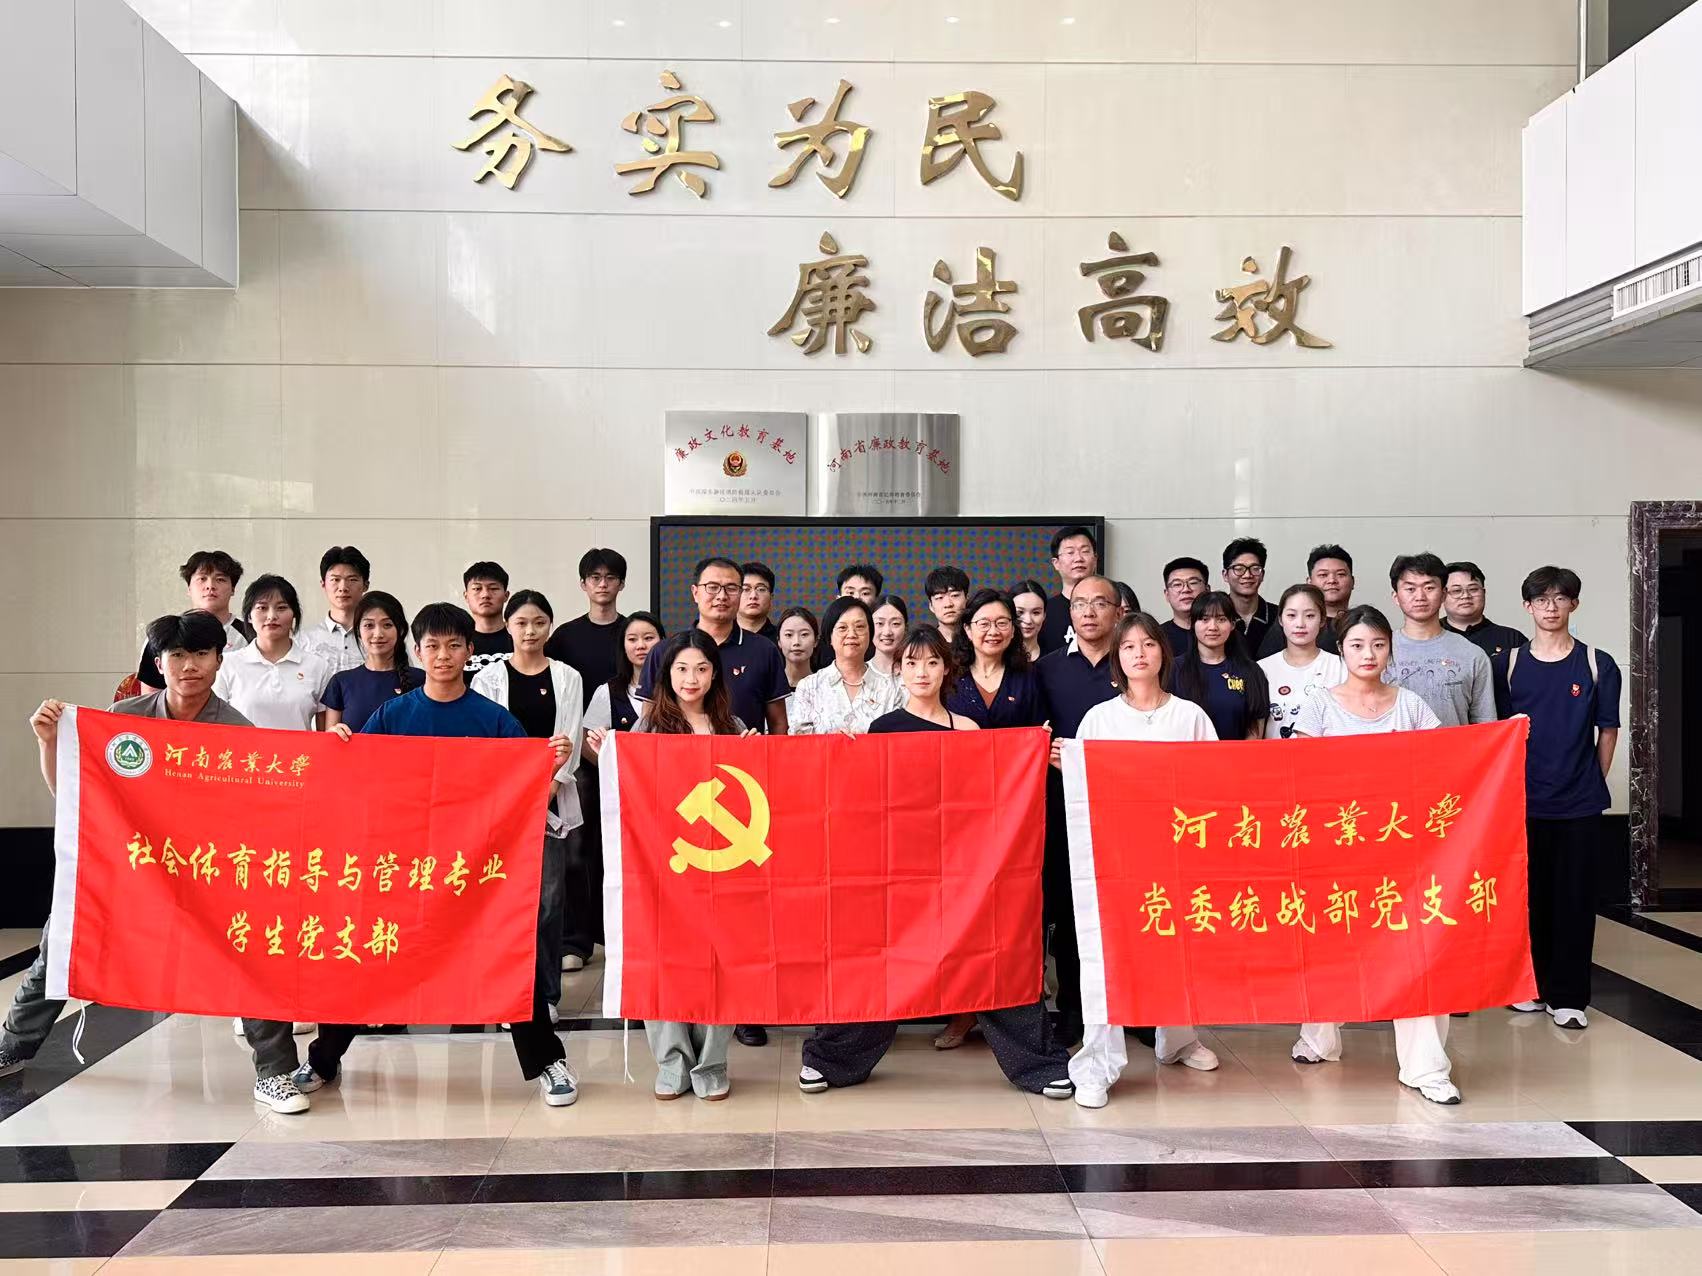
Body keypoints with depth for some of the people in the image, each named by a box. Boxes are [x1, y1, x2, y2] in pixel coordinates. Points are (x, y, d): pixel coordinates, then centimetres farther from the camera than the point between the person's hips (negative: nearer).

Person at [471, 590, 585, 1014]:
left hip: (554, 798, 1)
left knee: (549, 897, 1)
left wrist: (550, 785, -11)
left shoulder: (567, 677, 9)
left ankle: (546, 994, 10)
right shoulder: (489, 677, 5)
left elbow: (571, 738, 3)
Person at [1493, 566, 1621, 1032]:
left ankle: (1567, 996, 12)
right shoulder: (1507, 663, 2)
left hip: (1580, 803, 0)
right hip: (1524, 801, 1)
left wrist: (1594, 783, 6)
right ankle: (1532, 984, 20)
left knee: (1575, 897, 3)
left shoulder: (1598, 665, 1)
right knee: (1529, 894, 7)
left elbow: (1608, 731, 7)